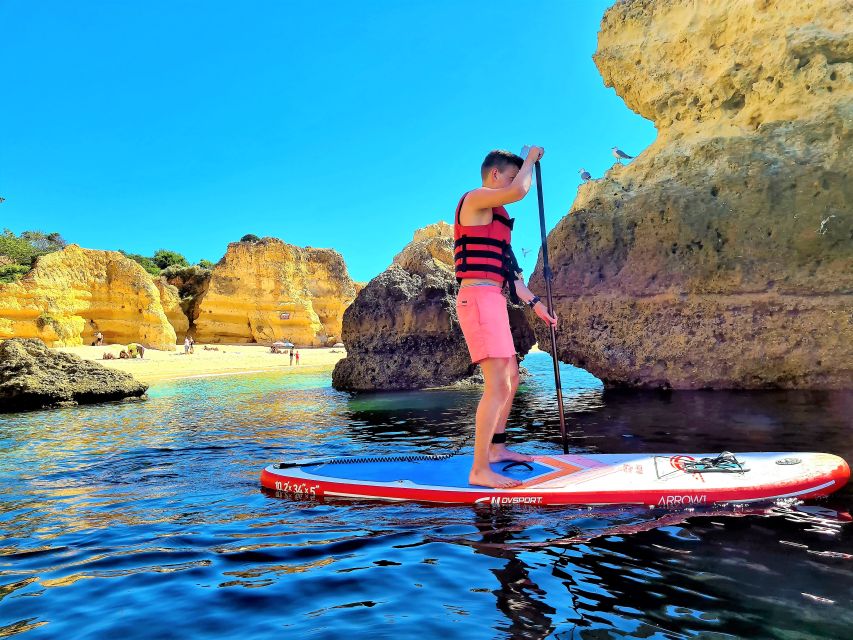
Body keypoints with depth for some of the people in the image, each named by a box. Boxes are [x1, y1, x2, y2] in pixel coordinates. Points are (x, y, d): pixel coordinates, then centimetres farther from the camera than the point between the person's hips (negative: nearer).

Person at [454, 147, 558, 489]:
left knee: (511, 378, 18)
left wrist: (534, 302, 23)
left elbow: (507, 269, 26)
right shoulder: (475, 198, -2)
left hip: (492, 301, 11)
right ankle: (479, 470, -11)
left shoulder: (494, 216, 26)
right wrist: (532, 158, -2)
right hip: (479, 297, -11)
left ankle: (496, 448, 30)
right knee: (498, 385, -16)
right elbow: (519, 191, -22)